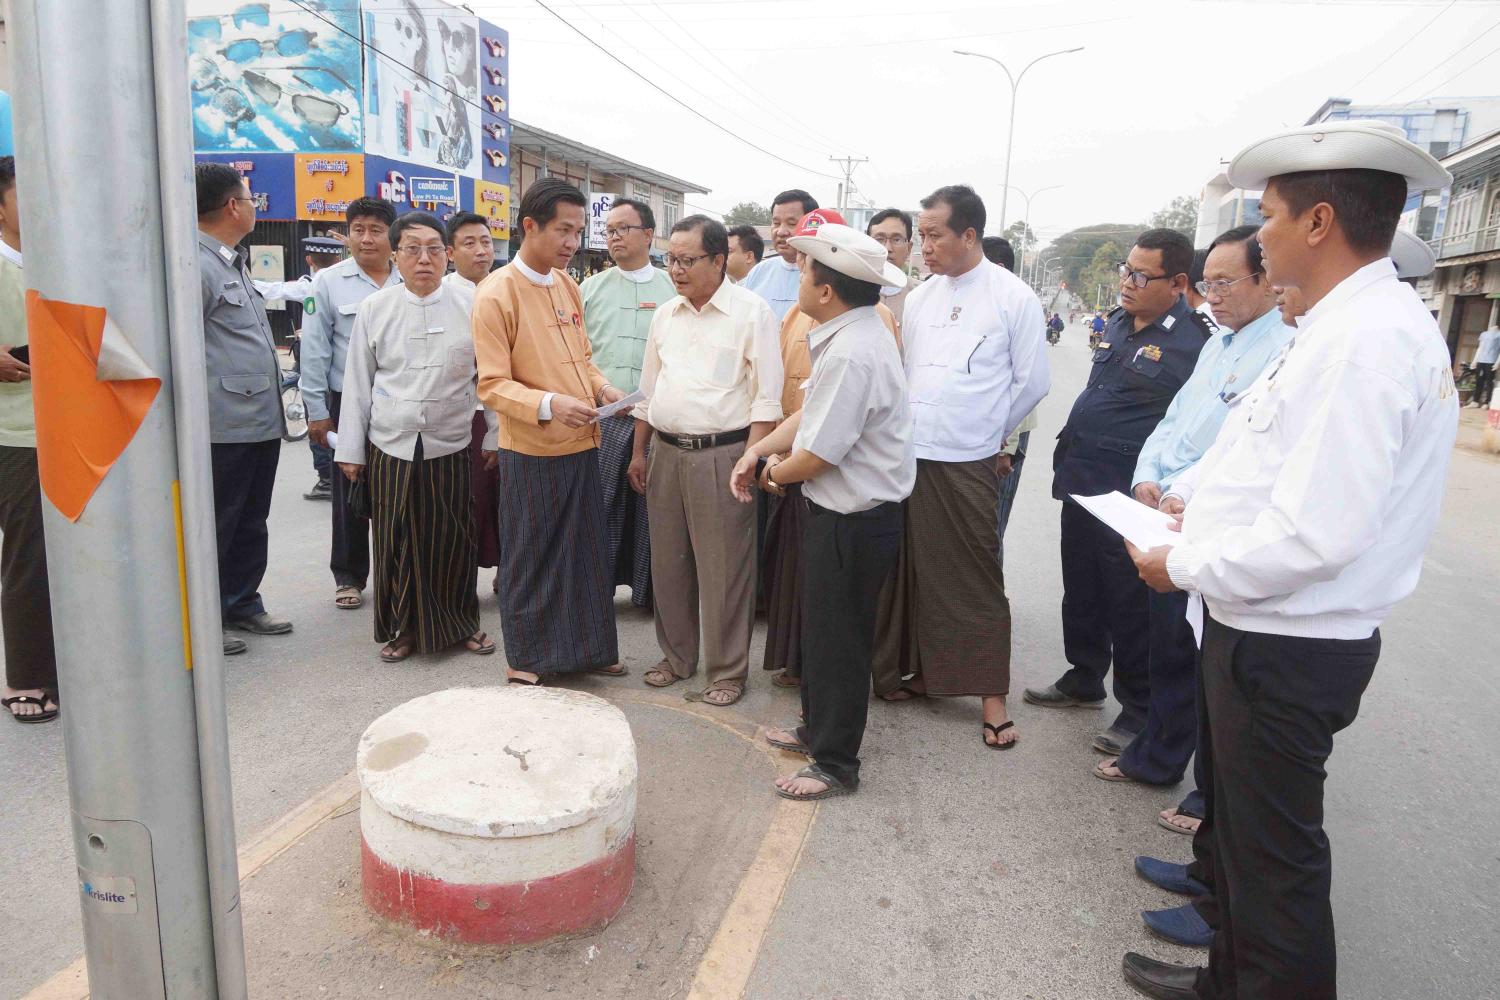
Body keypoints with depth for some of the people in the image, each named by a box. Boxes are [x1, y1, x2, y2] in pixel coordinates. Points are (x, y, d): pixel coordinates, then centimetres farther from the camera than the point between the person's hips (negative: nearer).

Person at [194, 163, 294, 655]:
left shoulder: (234, 263, 17)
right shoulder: (197, 265, -14)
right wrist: (199, 408, -17)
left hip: (261, 420, 9)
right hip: (224, 426, -9)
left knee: (251, 523, 18)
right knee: (214, 526, 3)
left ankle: (242, 603, 31)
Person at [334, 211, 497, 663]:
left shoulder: (471, 305, -1)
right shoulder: (373, 309, 4)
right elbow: (358, 384, 8)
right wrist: (350, 450, 8)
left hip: (452, 446, -1)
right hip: (391, 447, 1)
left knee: (453, 541, 6)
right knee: (397, 542, 7)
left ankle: (461, 622, 25)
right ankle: (405, 627, 25)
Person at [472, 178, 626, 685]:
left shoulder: (568, 286, 10)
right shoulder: (497, 293, -12)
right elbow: (493, 385, -15)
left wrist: (602, 387, 0)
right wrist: (549, 404, -30)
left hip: (580, 444, 7)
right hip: (531, 451, -7)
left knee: (588, 553, 15)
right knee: (531, 560, 7)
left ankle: (588, 647, 31)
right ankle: (526, 660, 23)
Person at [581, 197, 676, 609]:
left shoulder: (673, 289, 6)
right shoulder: (591, 289, 10)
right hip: (601, 418, 1)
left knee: (652, 506, 5)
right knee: (600, 505, 4)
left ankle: (648, 588, 19)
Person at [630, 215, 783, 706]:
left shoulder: (751, 311, -6)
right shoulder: (665, 315, 12)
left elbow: (767, 397, -10)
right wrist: (639, 452, 15)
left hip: (721, 454, -6)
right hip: (665, 452, 6)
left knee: (723, 568, 1)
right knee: (668, 562, 14)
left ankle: (727, 669, 16)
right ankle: (677, 656, 31)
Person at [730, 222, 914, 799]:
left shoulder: (851, 355, -27)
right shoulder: (855, 333, 5)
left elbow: (815, 456, -25)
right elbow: (812, 414, 12)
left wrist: (774, 473, -4)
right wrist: (759, 450, 2)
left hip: (852, 521, -10)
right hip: (837, 512, 10)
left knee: (838, 643, 6)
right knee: (820, 629, 24)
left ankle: (835, 764, 25)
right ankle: (817, 727, 44)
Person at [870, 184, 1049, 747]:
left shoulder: (1014, 298, -3)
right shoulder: (918, 299, 9)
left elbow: (1032, 382, 1)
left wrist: (988, 434, 7)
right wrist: (905, 427, 7)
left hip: (968, 464, -4)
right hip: (908, 455, 4)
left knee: (976, 577, 2)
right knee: (914, 570, 11)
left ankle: (991, 697, 12)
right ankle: (919, 670, 28)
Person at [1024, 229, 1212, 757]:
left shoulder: (1194, 342, -16)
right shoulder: (1118, 324, 11)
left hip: (1131, 497, -8)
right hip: (1082, 485, 8)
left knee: (1131, 609, 4)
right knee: (1081, 592, 20)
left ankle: (1139, 710, 21)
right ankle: (1084, 679, 39)